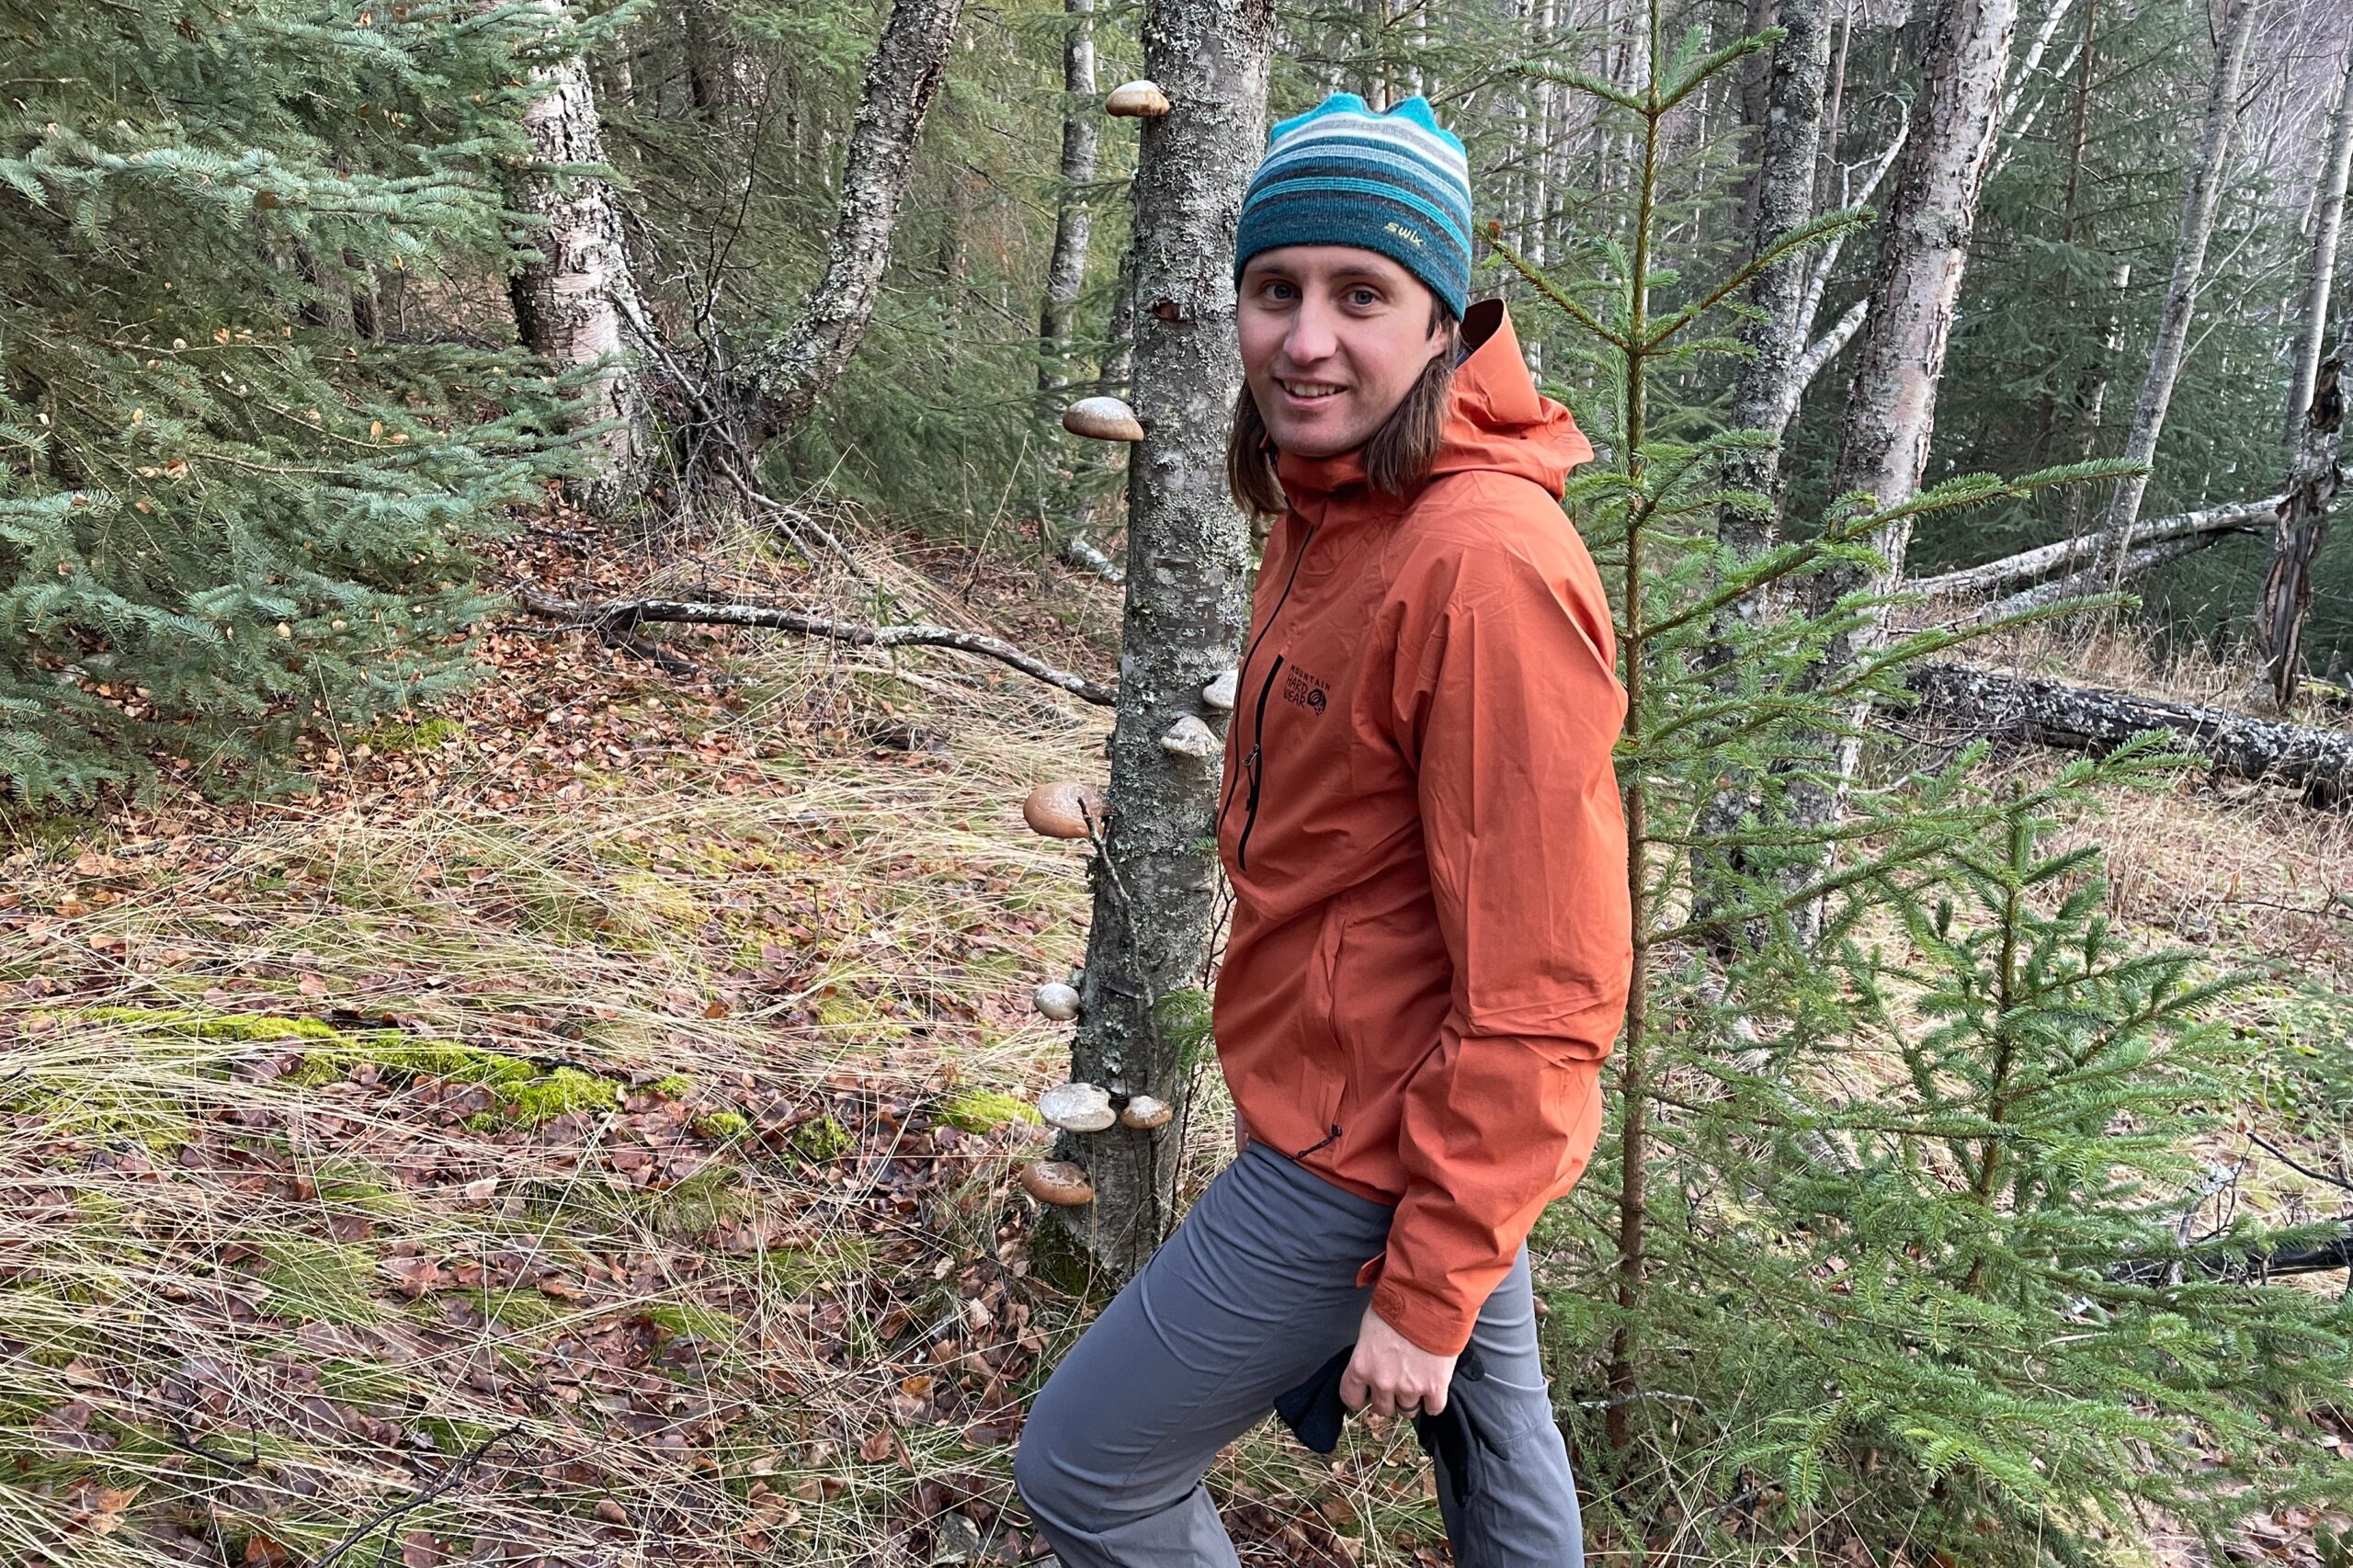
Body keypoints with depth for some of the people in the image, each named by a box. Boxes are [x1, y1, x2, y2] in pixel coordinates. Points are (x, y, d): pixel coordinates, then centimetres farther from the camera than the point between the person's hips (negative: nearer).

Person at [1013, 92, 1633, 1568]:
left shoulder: (1484, 562, -26)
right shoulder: (1326, 510, 4)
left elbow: (1542, 992, -25)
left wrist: (1426, 1288, -19)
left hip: (1372, 1152, -9)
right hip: (1425, 1120, 9)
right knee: (1496, 1433, 26)